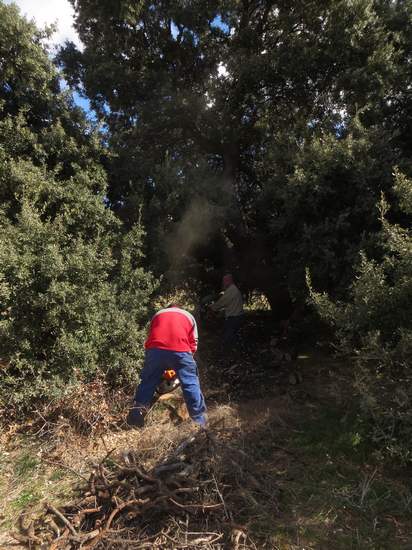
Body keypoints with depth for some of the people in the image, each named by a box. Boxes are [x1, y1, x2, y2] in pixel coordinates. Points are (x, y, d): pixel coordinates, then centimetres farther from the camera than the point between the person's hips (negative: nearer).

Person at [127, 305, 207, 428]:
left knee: (147, 382, 17)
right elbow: (193, 344, 19)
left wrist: (159, 367, 34)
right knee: (191, 384, 8)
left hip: (155, 349, 2)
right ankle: (200, 421, 12)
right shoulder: (188, 316, 30)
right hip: (179, 351, -1)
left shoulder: (158, 314, 33)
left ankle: (136, 415, 18)